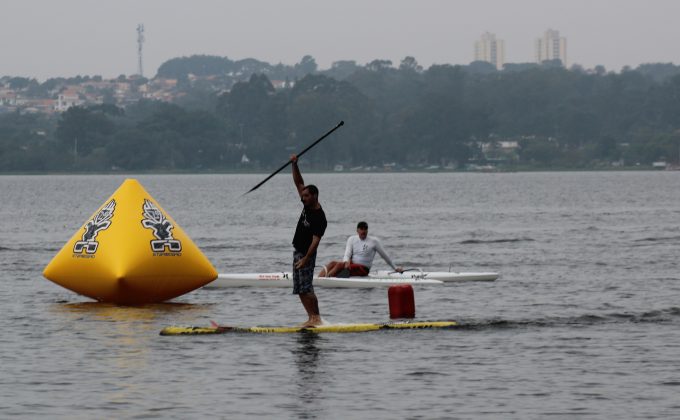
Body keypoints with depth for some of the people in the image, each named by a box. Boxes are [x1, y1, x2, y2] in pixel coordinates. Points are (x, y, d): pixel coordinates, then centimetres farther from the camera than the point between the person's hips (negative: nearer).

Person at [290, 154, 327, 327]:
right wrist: (294, 165, -1)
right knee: (300, 289, 7)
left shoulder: (319, 218, -20)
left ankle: (316, 318, -15)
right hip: (298, 252, 9)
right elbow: (298, 183, 10)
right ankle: (312, 318, 8)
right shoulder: (307, 206, 5)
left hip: (307, 253, -9)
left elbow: (315, 240, -24)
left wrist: (305, 259, -29)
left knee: (306, 287, -15)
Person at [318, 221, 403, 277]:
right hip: (351, 265, 5)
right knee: (332, 263, -22)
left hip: (363, 269, -5)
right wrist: (346, 262, -25)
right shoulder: (352, 239, 13)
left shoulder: (374, 241, 3)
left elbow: (384, 255, 12)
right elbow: (347, 254, 0)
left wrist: (395, 268, 17)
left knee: (340, 264, -30)